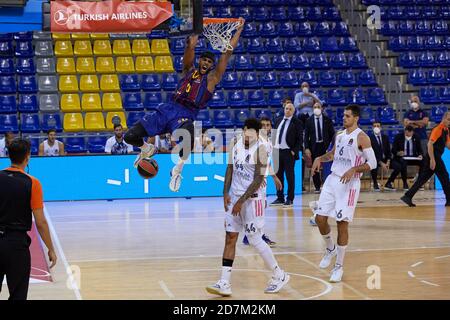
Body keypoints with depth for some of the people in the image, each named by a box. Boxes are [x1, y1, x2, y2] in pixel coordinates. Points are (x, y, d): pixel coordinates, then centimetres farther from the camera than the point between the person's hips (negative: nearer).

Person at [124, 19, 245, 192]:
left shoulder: (212, 78, 13)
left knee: (188, 140, -39)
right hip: (167, 109, 3)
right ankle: (148, 149, 29)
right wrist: (191, 46, -21)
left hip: (185, 116, -3)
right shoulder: (189, 71, 20)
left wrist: (239, 30, 5)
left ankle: (177, 170, -9)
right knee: (130, 136, -7)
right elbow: (188, 56, -1)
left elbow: (227, 54, 7)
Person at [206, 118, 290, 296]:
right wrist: (226, 193, 1)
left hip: (252, 198, -6)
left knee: (255, 240, -3)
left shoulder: (260, 149, -16)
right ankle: (225, 283, 2)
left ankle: (279, 276, 15)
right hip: (234, 197, 6)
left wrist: (241, 201, -18)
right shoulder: (235, 143, 3)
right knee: (230, 238, 2)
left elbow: (258, 179, -17)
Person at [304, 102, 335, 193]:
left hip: (325, 145, -1)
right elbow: (306, 136, 3)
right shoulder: (309, 121, 3)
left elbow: (332, 134, 6)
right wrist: (307, 148, -7)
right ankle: (317, 187, 13)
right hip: (314, 146, 1)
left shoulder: (327, 120, 2)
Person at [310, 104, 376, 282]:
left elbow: (372, 163, -12)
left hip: (349, 183, -7)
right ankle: (330, 249, 28)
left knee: (342, 223, -5)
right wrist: (320, 159, 11)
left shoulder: (361, 137, -9)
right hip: (332, 180, 7)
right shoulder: (340, 135, 13)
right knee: (320, 218, 1)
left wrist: (353, 169, -25)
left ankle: (339, 266, 5)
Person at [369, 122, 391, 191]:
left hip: (385, 160, 5)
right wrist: (381, 163, -23)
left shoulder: (385, 137, 9)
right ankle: (375, 184, -14)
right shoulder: (370, 138, -7)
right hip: (375, 160, -5)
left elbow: (388, 151, 8)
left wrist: (388, 162, -11)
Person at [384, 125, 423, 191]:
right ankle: (405, 183, -23)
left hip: (413, 158, 3)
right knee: (403, 162, -38)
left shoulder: (416, 137, 1)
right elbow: (393, 150, -6)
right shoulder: (398, 137, -6)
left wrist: (420, 155, -18)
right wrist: (398, 153, -28)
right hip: (401, 158, -3)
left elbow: (419, 149, 4)